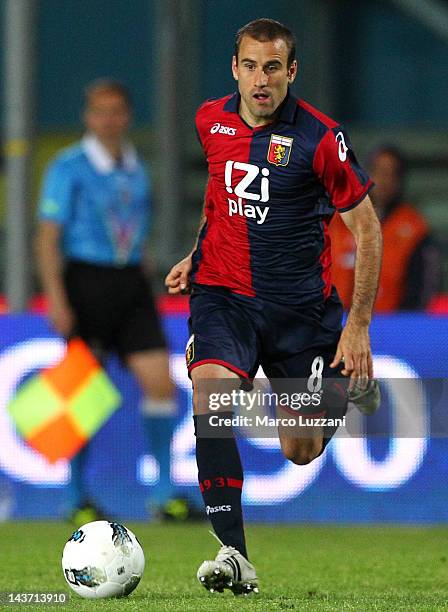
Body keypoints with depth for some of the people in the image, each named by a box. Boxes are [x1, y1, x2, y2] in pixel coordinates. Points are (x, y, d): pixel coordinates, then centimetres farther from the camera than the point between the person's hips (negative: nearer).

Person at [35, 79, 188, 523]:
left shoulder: (136, 169, 13)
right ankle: (78, 499, 10)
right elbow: (47, 237, -8)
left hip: (131, 284, 5)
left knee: (159, 382, -6)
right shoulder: (68, 167, -4)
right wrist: (56, 299, -16)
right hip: (86, 281, -5)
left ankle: (164, 495, -1)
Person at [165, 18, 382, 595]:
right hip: (223, 290, 2)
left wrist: (358, 324, -9)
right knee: (209, 387, -29)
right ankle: (233, 555, -30)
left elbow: (366, 225, -7)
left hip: (300, 302, -2)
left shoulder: (320, 137, -14)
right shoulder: (211, 120, 0)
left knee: (300, 452, 6)